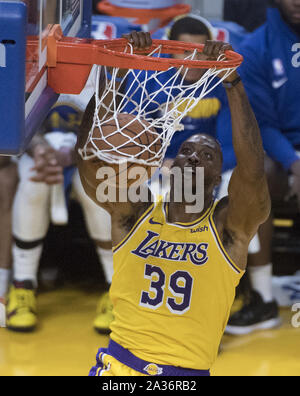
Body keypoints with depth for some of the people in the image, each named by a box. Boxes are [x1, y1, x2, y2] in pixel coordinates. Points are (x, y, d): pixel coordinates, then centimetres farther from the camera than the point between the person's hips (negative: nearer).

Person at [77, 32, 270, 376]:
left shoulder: (229, 227, -1)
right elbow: (89, 151, -8)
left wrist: (233, 82, -24)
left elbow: (252, 170, -19)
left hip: (188, 373, -1)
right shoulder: (133, 212, 5)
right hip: (119, 365, 1)